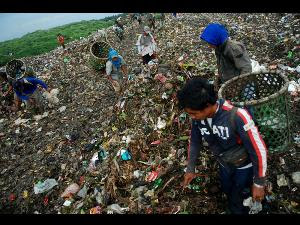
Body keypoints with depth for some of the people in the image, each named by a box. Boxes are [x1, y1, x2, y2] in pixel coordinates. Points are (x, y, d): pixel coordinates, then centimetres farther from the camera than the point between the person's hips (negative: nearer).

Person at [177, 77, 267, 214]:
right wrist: (190, 169, 3)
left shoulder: (237, 117, -39)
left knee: (238, 203, 11)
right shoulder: (198, 116, -22)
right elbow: (195, 141, -3)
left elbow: (258, 149, -28)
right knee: (227, 191, 28)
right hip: (224, 163, 5)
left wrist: (259, 183, -18)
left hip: (244, 165, -5)